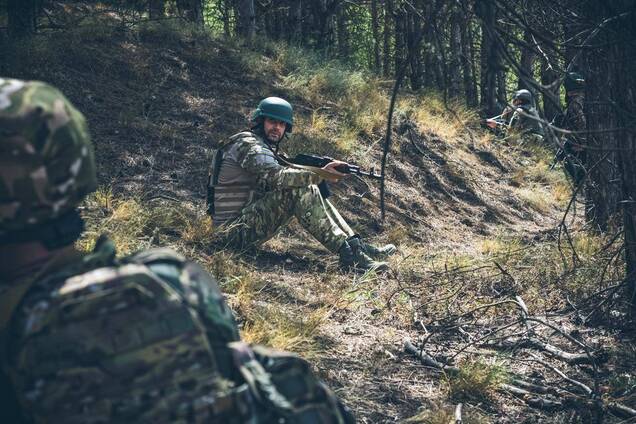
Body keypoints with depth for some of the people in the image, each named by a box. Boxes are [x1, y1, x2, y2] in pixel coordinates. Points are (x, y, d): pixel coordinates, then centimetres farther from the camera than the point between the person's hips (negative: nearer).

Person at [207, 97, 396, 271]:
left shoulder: (266, 149, 20)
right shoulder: (248, 144, -11)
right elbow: (277, 177, -27)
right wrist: (319, 174, -30)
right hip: (237, 230, -9)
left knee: (310, 191, 2)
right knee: (300, 192, -23)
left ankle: (356, 244, -6)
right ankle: (347, 253, -27)